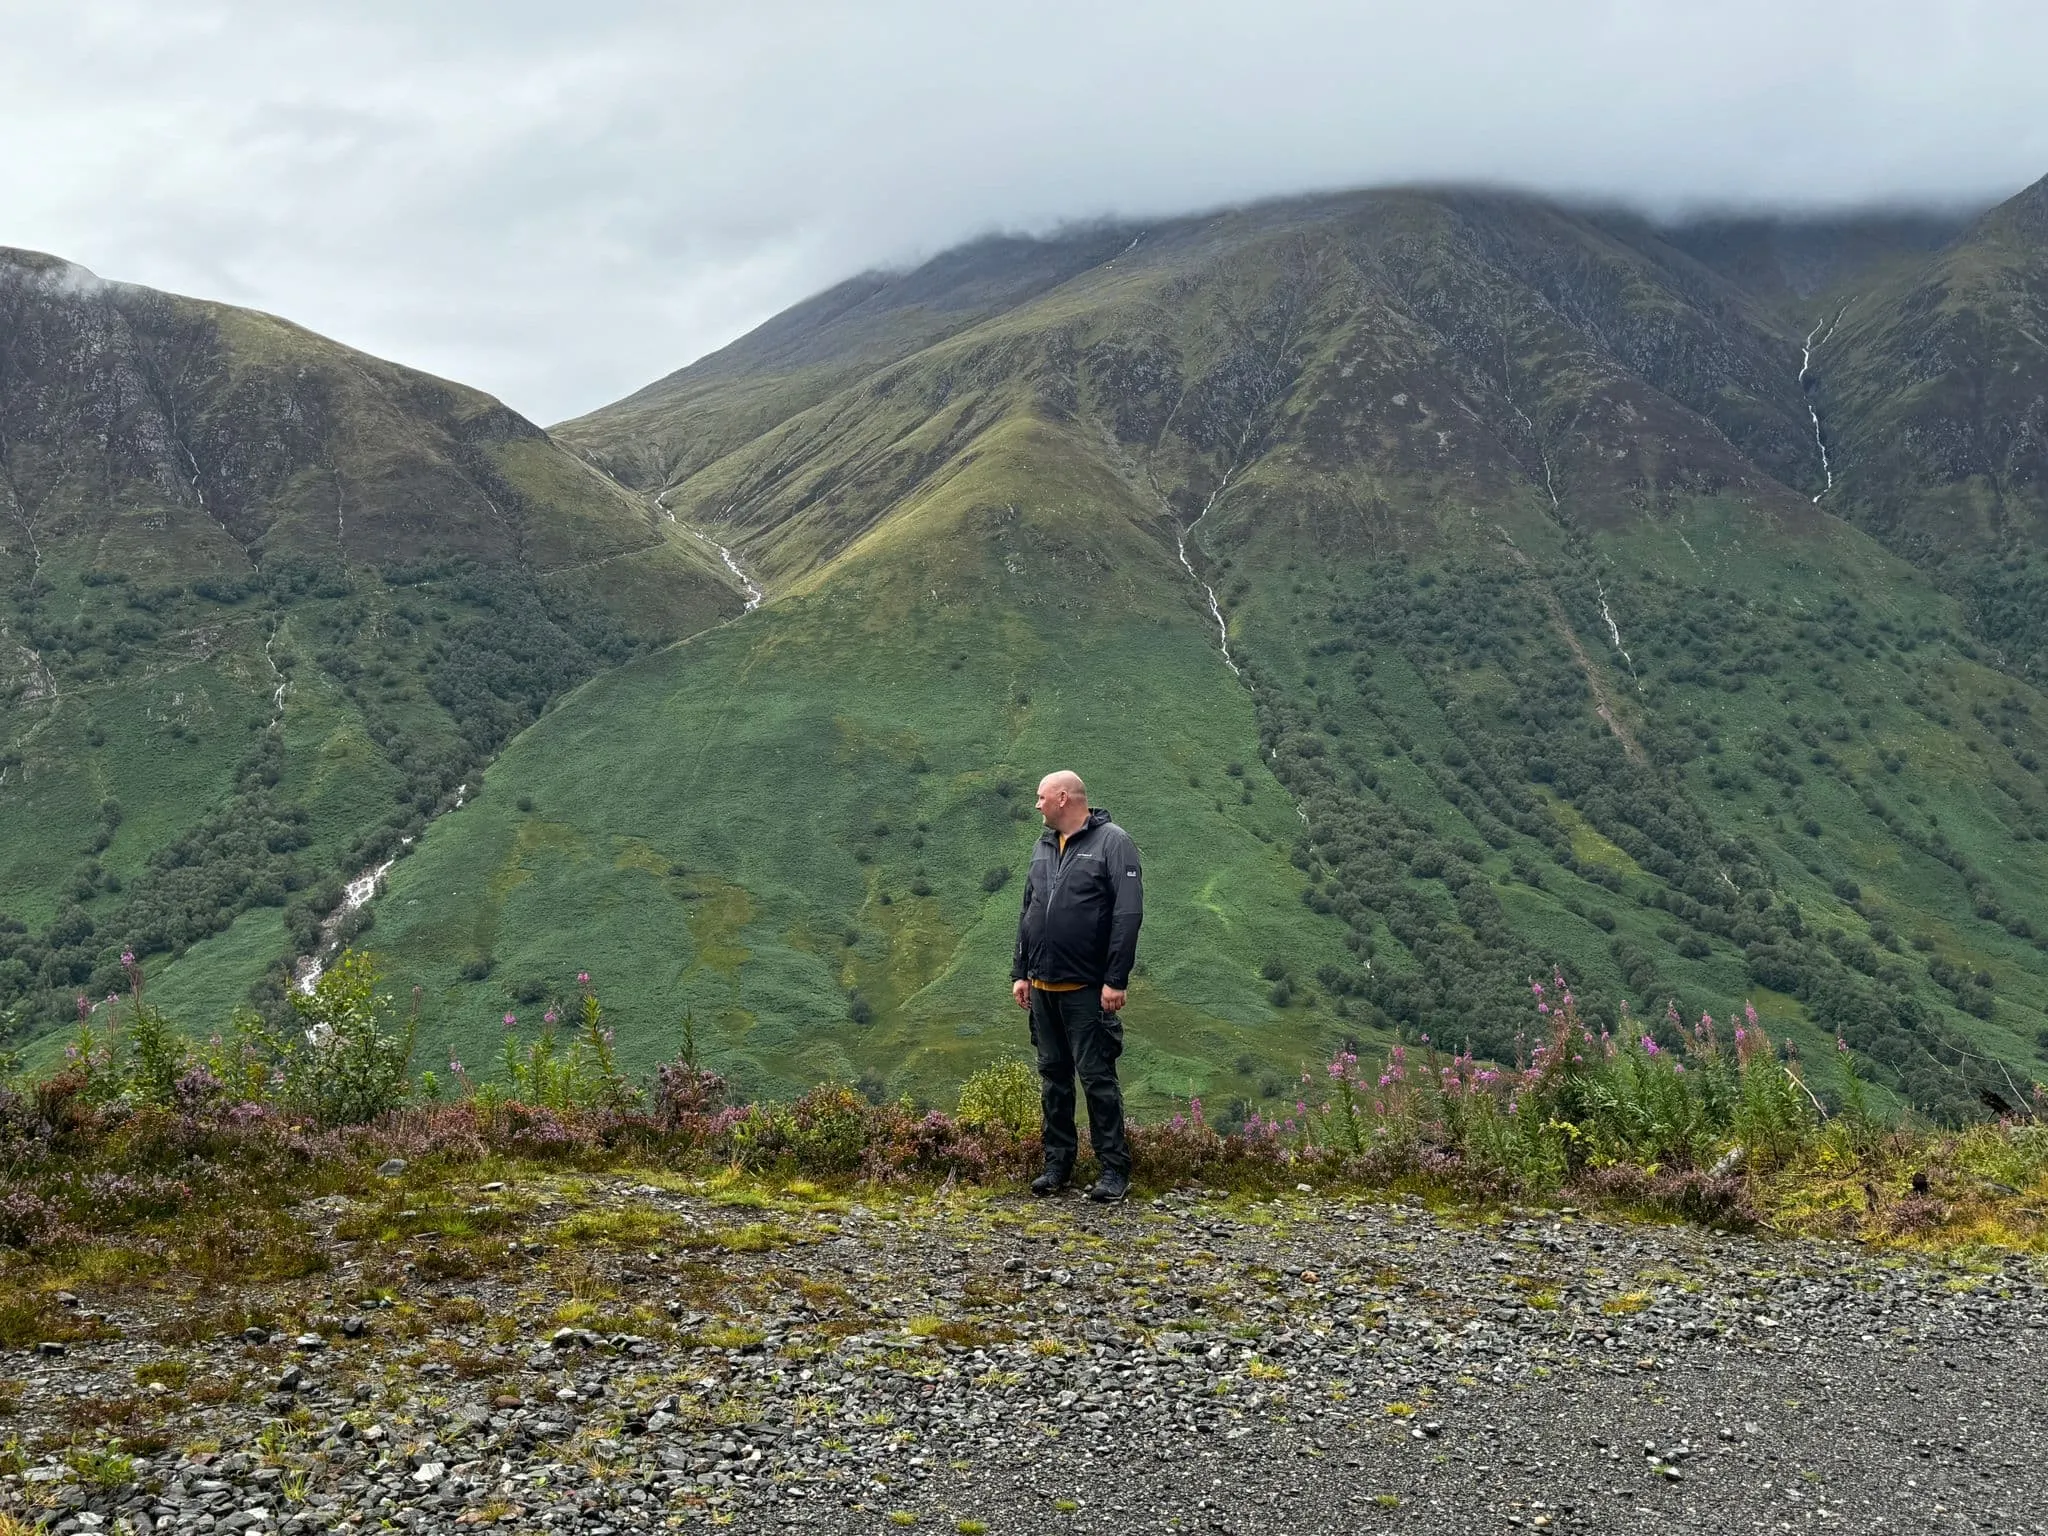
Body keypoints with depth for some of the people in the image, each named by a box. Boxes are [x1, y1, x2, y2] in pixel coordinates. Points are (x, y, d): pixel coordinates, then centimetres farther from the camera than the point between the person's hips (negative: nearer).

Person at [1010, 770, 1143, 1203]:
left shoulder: (1112, 842, -7)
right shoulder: (1043, 848, 15)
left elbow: (1128, 915, -13)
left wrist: (1116, 980, -17)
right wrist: (1020, 972, 15)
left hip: (1087, 989, -7)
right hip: (1043, 988, 7)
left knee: (1097, 1077, -5)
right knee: (1053, 1075, 11)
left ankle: (1113, 1169, 2)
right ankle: (1058, 1163, 19)